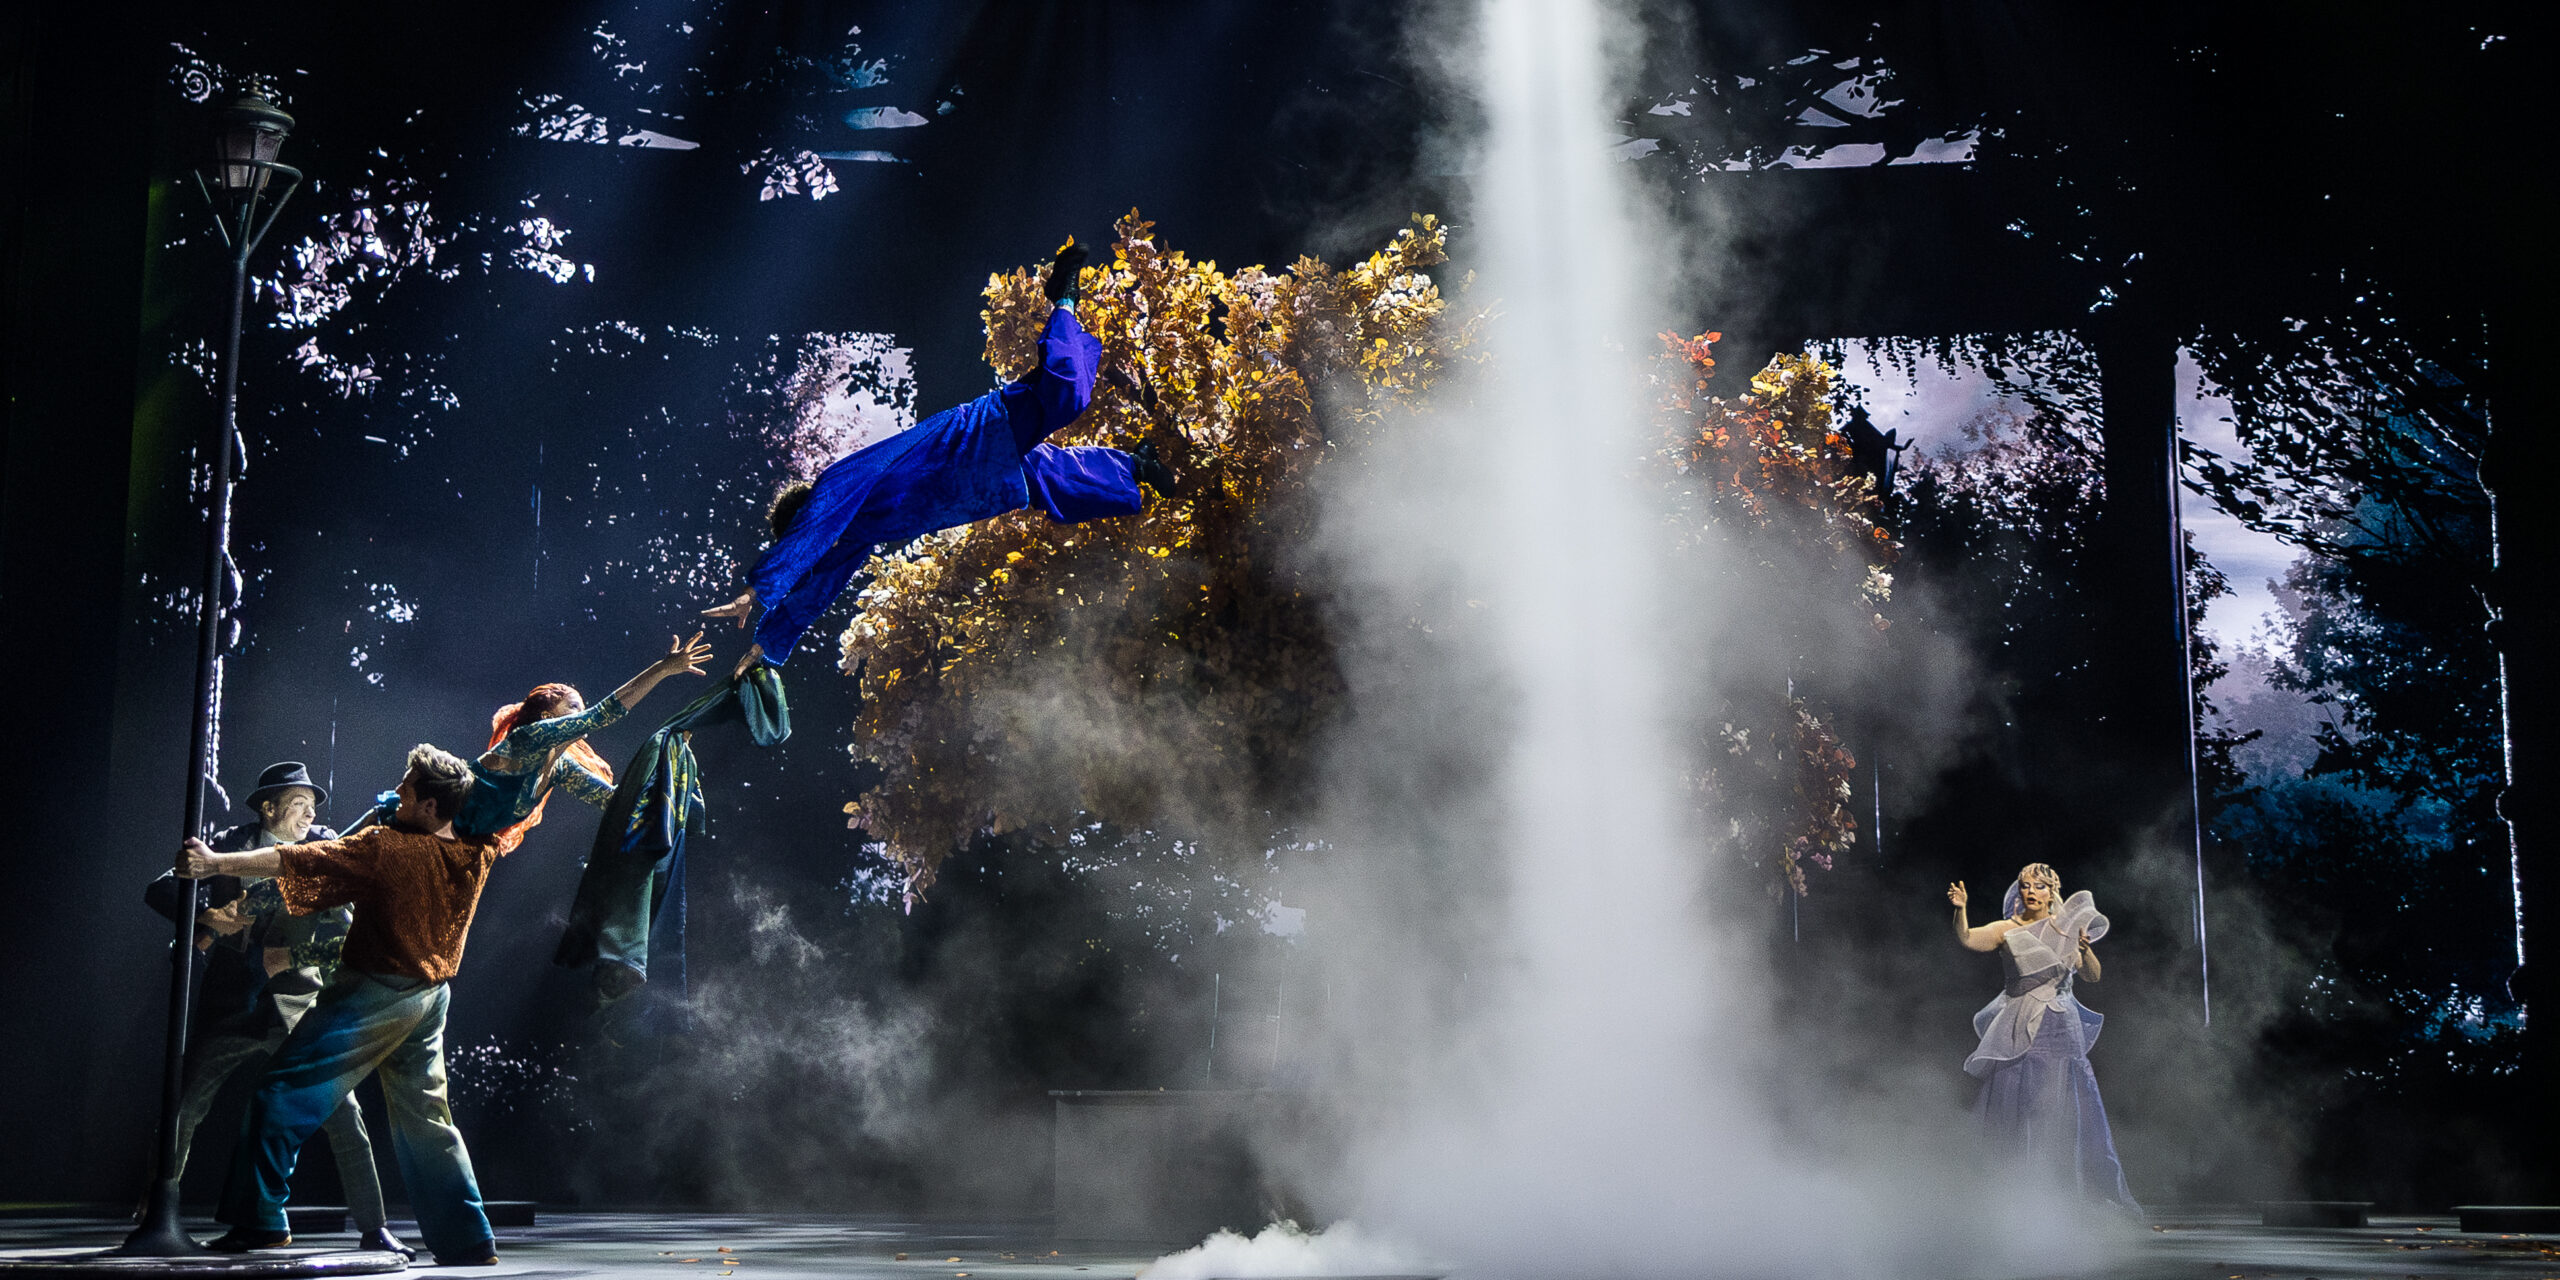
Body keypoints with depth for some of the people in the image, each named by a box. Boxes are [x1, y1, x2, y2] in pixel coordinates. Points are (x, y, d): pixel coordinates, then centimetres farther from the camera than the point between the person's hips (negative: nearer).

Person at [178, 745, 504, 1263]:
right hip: (431, 996, 7)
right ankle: (470, 1241, 12)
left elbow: (297, 861, -19)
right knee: (425, 1115, 14)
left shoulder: (386, 848, -17)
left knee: (282, 1093, 2)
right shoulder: (476, 854, -2)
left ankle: (260, 1219, 1)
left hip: (373, 994, -7)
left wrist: (217, 863, -17)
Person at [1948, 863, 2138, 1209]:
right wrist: (1960, 909, -29)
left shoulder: (2067, 929, 8)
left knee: (2063, 1109, -1)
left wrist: (2085, 949, -16)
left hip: (2059, 1029, 1)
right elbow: (1967, 939, -11)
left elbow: (2093, 976, 4)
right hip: (2019, 1031, -1)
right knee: (2014, 1108, -5)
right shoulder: (2008, 930, 3)